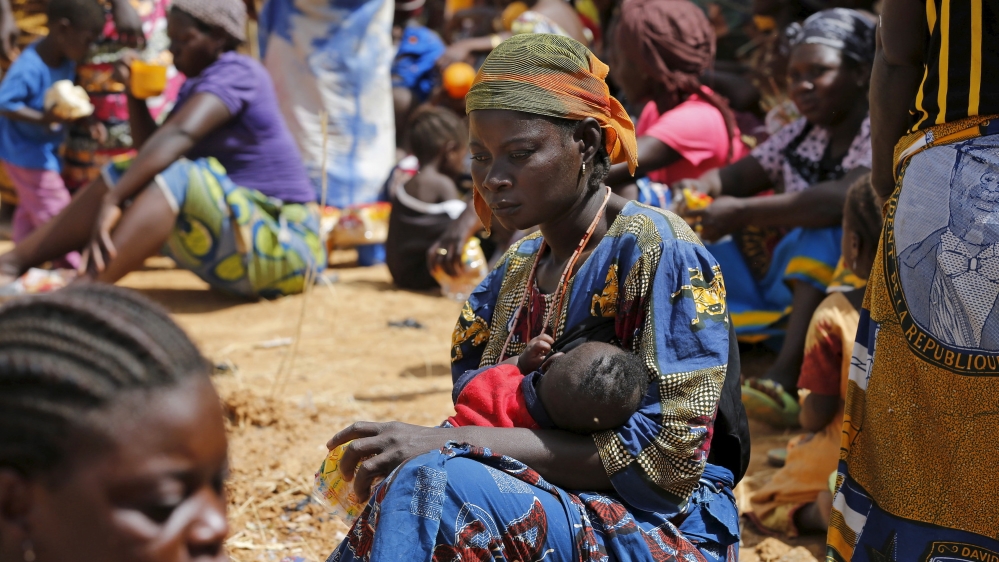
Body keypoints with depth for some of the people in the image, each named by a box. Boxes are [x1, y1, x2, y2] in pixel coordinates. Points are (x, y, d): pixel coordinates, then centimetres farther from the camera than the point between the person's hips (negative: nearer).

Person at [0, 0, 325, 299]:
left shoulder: (238, 73, -13)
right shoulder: (196, 86, 13)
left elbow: (179, 134, -29)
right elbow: (151, 148, 13)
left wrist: (112, 201, -37)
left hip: (283, 246, -9)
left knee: (175, 176, -31)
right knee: (124, 176, 4)